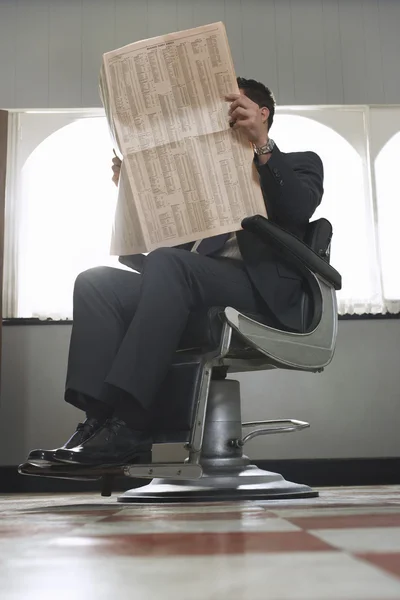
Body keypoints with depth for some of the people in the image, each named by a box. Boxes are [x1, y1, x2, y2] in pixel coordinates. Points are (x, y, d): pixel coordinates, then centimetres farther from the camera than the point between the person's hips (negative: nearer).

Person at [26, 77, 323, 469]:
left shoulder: (300, 163, 19)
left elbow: (300, 208, -7)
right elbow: (157, 243, 25)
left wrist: (261, 143, -17)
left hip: (261, 289, -5)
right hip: (197, 285, 6)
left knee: (166, 265, -34)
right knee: (96, 282, -17)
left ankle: (129, 424, -38)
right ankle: (101, 419, -32)